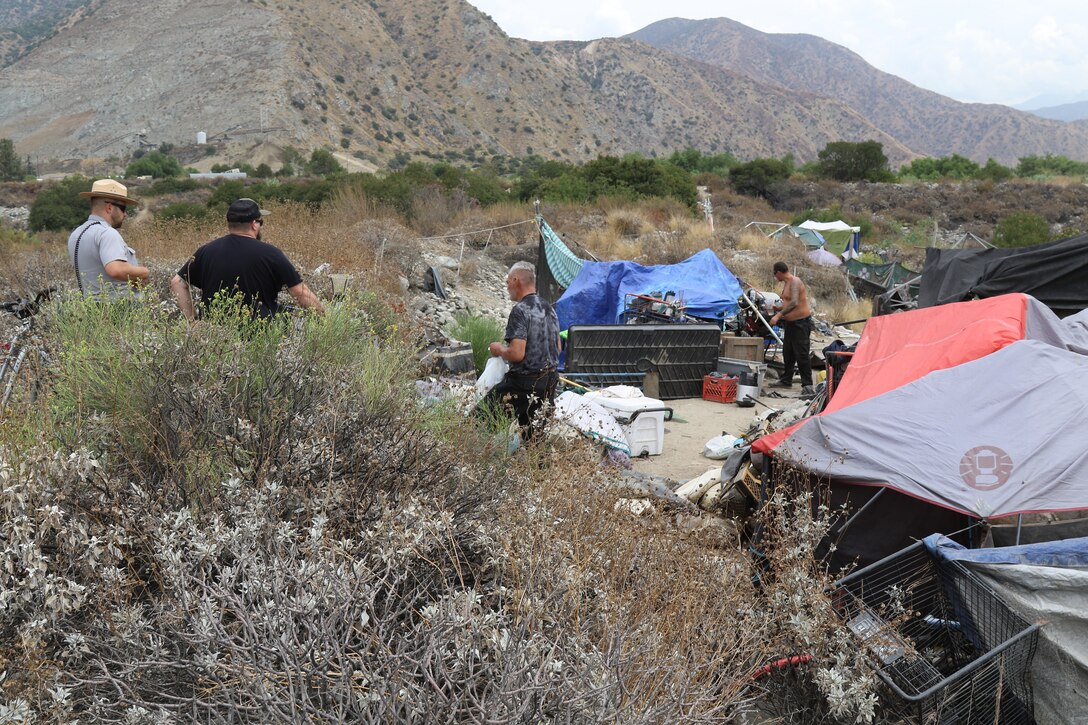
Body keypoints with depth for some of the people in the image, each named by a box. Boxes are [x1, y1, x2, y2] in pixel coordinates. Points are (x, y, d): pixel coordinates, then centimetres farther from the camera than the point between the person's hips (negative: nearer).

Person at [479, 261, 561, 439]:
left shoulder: (521, 310, -17)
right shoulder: (549, 307, 10)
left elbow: (517, 354, -24)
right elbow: (557, 348, 18)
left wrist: (499, 349, -4)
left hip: (525, 384, -9)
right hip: (550, 382, 9)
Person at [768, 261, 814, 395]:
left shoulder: (795, 282, -18)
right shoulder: (786, 283, 13)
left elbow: (794, 303, -31)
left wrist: (778, 315, -34)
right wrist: (779, 308, 27)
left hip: (801, 322, -10)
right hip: (791, 322, 10)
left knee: (801, 354, -11)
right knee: (787, 352, 16)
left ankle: (807, 385, -9)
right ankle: (786, 380, 26)